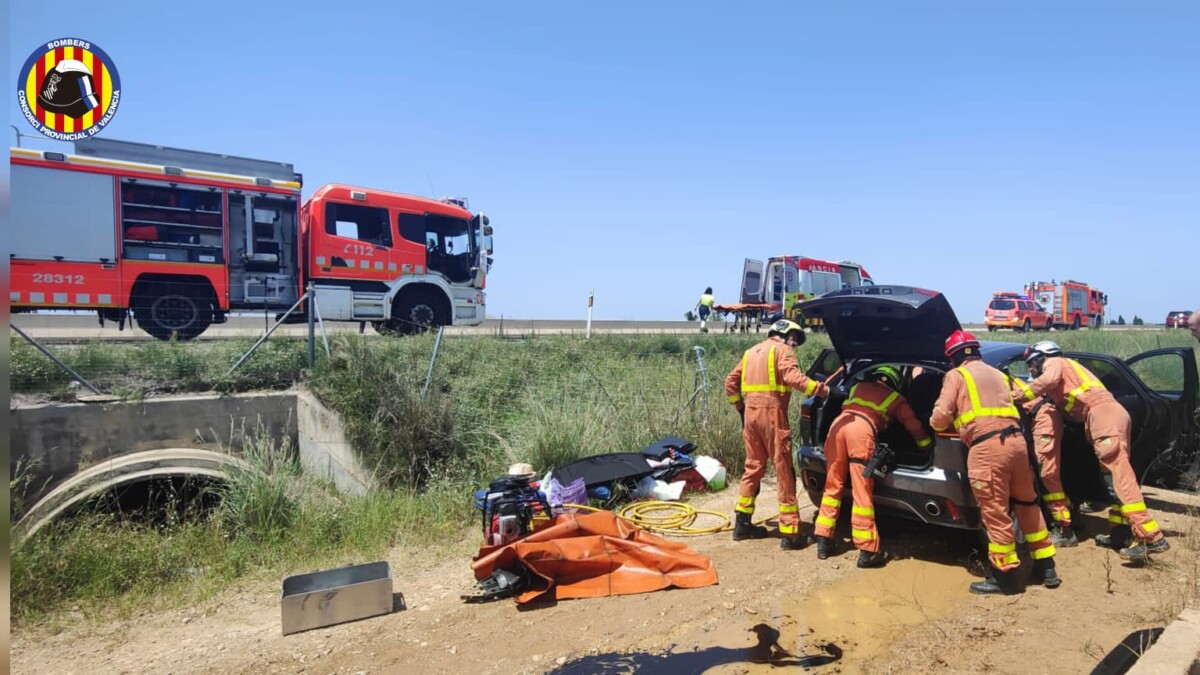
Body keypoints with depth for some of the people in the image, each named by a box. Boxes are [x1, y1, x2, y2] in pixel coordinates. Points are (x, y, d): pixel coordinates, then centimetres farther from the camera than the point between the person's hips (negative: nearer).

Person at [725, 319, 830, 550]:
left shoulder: (751, 352, 22)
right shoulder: (781, 350, -1)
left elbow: (731, 382, 21)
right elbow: (793, 376, -19)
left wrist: (740, 407, 24)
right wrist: (821, 389, -22)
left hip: (751, 413, 8)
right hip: (771, 413, -7)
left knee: (753, 468, 17)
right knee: (784, 473, -3)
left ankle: (742, 524, 22)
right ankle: (790, 534, -1)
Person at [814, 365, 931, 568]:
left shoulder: (858, 387, 35)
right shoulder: (895, 398, 27)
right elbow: (913, 425, 35)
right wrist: (928, 445, 50)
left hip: (839, 423, 4)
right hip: (862, 429, -4)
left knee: (833, 487, 13)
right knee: (862, 493, -1)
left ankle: (823, 542, 16)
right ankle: (867, 551, 3)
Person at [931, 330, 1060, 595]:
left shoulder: (956, 375, 4)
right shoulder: (996, 373, 25)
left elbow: (942, 415, -2)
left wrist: (937, 426, 19)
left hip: (987, 446, -8)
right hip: (1016, 439, 8)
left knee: (995, 513, 0)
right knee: (1027, 503, 20)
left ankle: (1004, 575, 8)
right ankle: (1046, 567, 28)